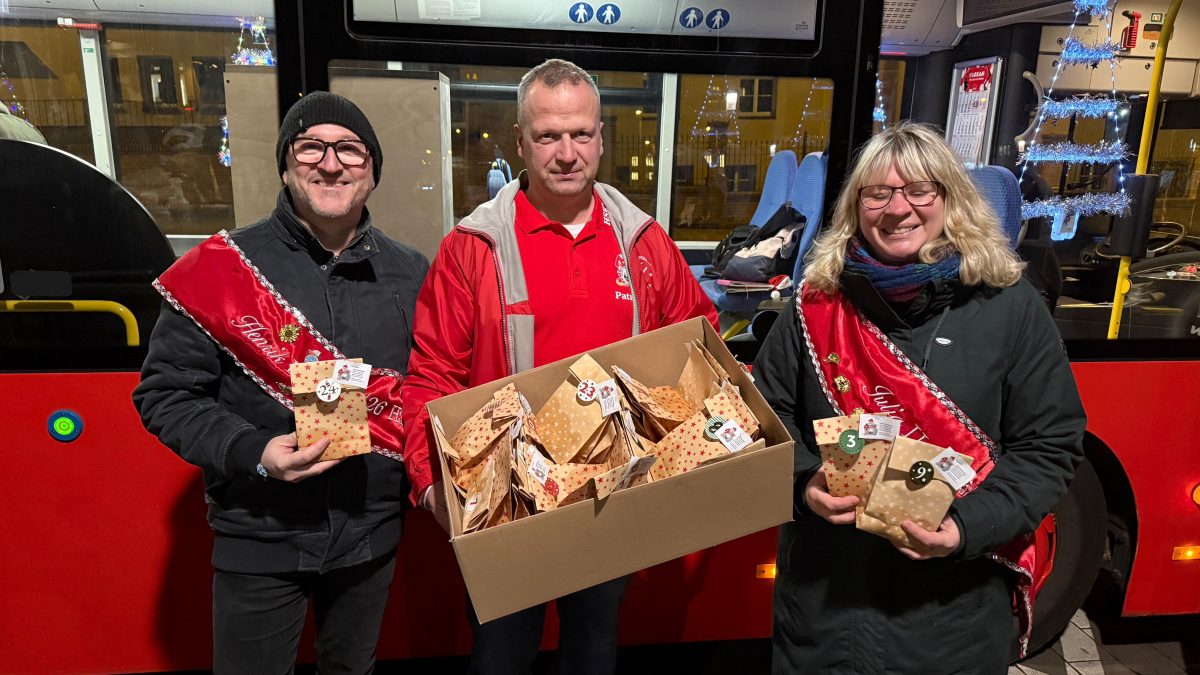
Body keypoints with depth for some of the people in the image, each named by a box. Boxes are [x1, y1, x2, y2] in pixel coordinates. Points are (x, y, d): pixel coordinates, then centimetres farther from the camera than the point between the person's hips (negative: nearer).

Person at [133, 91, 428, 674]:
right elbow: (164, 393, -7)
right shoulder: (221, 268, -11)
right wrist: (253, 452, -22)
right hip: (259, 538, -2)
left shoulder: (410, 274, -2)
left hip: (372, 533, 3)